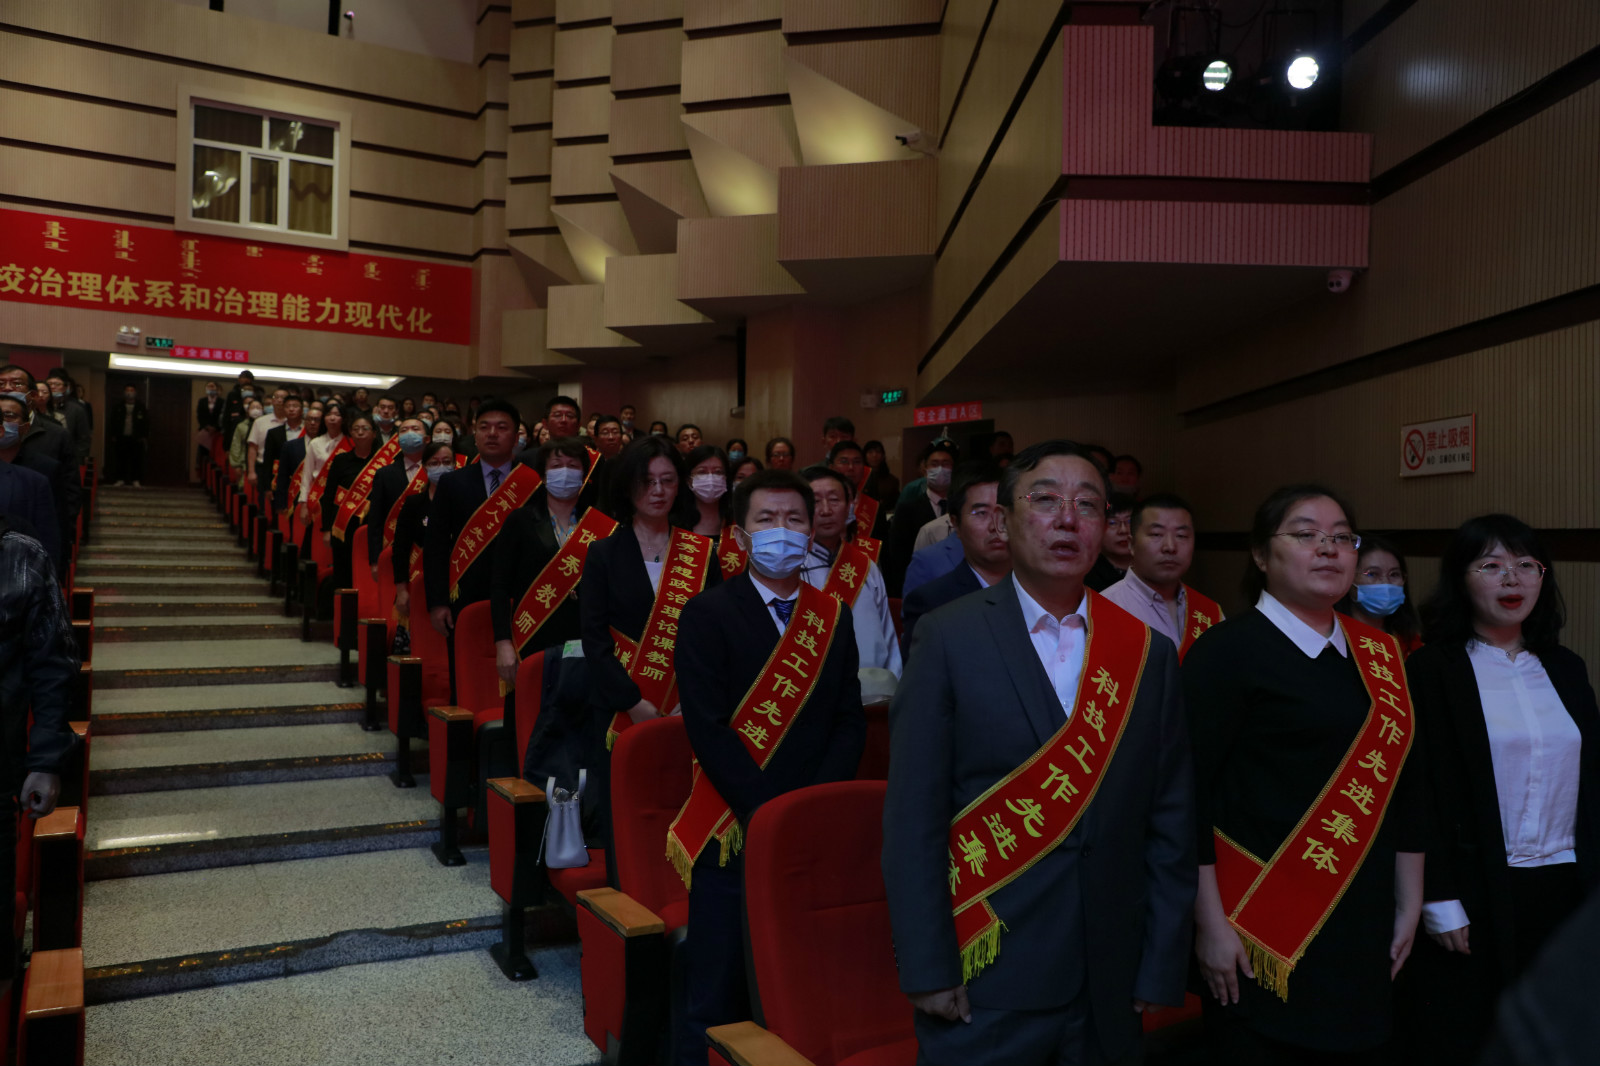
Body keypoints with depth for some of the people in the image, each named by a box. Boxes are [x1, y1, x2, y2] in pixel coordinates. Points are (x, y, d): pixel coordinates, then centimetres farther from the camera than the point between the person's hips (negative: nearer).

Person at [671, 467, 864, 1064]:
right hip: (733, 830, -3)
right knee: (717, 997, 5)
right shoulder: (708, 614, -4)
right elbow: (708, 729, -11)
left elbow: (849, 721, 6)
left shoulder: (833, 616, 9)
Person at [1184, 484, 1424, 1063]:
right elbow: (1190, 793, -13)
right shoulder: (1225, 651, -10)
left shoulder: (1378, 655, 9)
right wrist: (1210, 922, -14)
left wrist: (1410, 904, 12)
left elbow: (1404, 782, 14)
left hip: (1363, 929, 6)